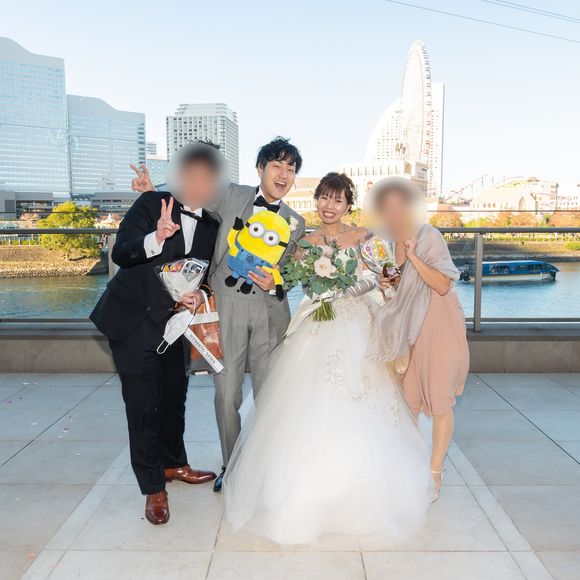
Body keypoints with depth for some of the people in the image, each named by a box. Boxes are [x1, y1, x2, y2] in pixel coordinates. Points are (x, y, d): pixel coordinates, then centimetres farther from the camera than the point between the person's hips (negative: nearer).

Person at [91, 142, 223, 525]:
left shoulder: (211, 225, 2)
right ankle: (153, 488, 17)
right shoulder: (151, 203, -11)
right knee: (143, 406, 0)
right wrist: (155, 238, -37)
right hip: (133, 321, -5)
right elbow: (119, 253, -19)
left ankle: (174, 464, 41)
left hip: (172, 322, 5)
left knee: (174, 398, 19)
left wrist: (198, 296, -11)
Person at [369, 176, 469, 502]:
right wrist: (386, 284, -7)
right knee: (406, 400, 10)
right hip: (406, 327, 5)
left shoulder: (428, 236, -14)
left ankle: (434, 474, 16)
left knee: (439, 401, 2)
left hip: (437, 325, -5)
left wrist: (413, 256, -26)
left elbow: (443, 285, -18)